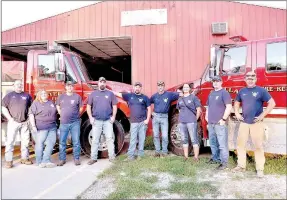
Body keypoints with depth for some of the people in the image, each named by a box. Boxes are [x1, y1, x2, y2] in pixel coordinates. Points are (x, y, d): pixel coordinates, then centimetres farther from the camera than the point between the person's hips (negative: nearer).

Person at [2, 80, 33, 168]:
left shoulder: (27, 95, 10)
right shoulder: (9, 95, 4)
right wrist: (10, 118, -9)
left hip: (25, 122, 2)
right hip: (13, 122, -2)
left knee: (25, 141, 9)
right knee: (10, 141, -1)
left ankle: (24, 158, 20)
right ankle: (9, 161, 6)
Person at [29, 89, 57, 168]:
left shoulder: (51, 103, 16)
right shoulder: (36, 103, 1)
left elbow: (55, 113, 22)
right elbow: (31, 114, -6)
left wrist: (55, 124, 17)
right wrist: (33, 126, -14)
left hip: (52, 127, 5)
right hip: (41, 128, -5)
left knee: (51, 143, -1)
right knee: (40, 143, 0)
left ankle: (46, 161, 5)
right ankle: (39, 162, 11)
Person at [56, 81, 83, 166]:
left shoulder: (77, 96, 1)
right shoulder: (61, 97, 8)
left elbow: (80, 108, 9)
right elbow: (58, 106, 21)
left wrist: (76, 116, 5)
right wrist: (62, 115, 12)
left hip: (75, 123, -2)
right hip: (63, 123, 2)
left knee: (76, 142, 3)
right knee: (62, 142, 7)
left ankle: (76, 159, 14)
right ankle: (62, 159, 19)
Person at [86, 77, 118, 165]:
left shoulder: (110, 94, 6)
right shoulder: (93, 94, 7)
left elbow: (114, 106, 7)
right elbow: (88, 106, 8)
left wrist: (113, 117, -3)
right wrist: (90, 117, -2)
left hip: (108, 120, 0)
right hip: (96, 121, 1)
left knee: (110, 138, 1)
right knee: (95, 139, 5)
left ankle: (112, 157, 10)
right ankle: (93, 158, 13)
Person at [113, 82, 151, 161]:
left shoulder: (145, 97, 4)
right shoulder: (129, 95, 7)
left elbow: (149, 109, 4)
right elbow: (118, 94, 6)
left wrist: (147, 119, -5)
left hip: (143, 121, 0)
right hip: (134, 122, 0)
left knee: (142, 138, 5)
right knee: (133, 139, 1)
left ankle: (140, 154, 16)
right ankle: (131, 155, 6)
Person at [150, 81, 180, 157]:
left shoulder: (169, 94, 1)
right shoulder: (154, 96, 9)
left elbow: (179, 95, 1)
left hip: (164, 117, -2)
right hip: (155, 116, 3)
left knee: (165, 136, -2)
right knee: (156, 135, 7)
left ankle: (164, 151, 14)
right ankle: (157, 151, 19)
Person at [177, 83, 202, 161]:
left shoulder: (193, 97, 1)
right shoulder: (180, 99, 15)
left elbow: (199, 110, -1)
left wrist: (195, 119, -2)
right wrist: (181, 118, 13)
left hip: (191, 122, -5)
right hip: (181, 122, 5)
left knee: (194, 139, -5)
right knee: (184, 140, 9)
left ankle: (196, 157, 1)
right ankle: (186, 156, 17)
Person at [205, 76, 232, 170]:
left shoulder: (224, 93, -7)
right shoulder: (211, 93, 16)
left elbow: (229, 107, -14)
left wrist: (223, 119, -16)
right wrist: (206, 116, 16)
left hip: (219, 123, -8)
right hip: (210, 123, 8)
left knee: (222, 144, -4)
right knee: (213, 143, 17)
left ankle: (224, 162, 4)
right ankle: (215, 158, 30)